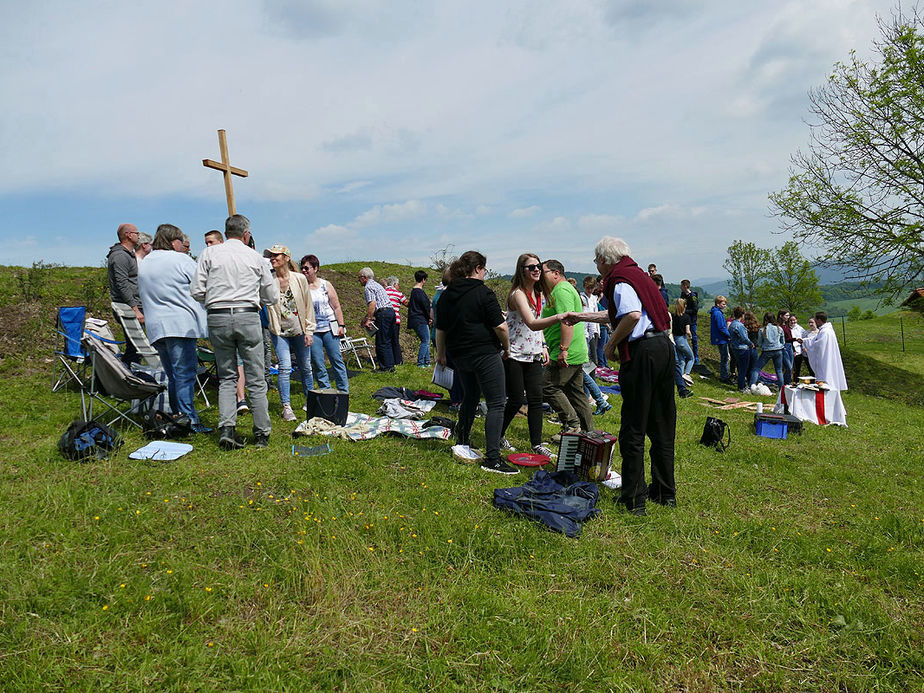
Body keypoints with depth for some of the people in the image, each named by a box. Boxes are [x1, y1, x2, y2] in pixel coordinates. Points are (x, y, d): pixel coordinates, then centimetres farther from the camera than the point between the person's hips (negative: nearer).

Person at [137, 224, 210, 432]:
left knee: (173, 375, 13)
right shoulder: (180, 259, -5)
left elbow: (144, 297, 23)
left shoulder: (143, 264, 19)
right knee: (185, 374, -8)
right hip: (180, 324, -7)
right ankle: (190, 422, -9)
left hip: (155, 327, 8)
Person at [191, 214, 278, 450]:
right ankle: (262, 433, 10)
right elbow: (272, 297, 10)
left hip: (217, 318, 1)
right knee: (255, 379, 5)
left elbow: (196, 291, 1)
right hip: (248, 317, -1)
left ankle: (226, 428, 1)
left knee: (226, 377, 12)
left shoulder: (209, 253, 6)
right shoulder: (255, 257, 6)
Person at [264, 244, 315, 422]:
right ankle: (286, 407, 0)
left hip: (299, 330, 1)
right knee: (285, 367, -10)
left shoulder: (300, 279, -3)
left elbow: (308, 305, 0)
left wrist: (309, 331, -2)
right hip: (280, 331, -1)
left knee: (305, 367, 9)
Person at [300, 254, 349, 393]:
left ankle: (344, 391, 8)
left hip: (329, 328, 0)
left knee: (337, 359, 0)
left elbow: (337, 307, 6)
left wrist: (341, 325, 0)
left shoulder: (325, 285, 4)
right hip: (312, 330, 1)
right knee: (317, 363, 1)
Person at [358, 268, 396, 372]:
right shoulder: (376, 284, 25)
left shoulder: (368, 287, -5)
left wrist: (368, 319, -16)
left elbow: (372, 304, -19)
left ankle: (385, 367, 0)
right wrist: (365, 318, 28)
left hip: (383, 313, -9)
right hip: (391, 311, 9)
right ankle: (390, 365, 17)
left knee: (381, 342, -3)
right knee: (388, 341, 13)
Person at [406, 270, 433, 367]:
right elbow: (425, 307, -16)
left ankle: (427, 362, 18)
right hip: (421, 320, -10)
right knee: (426, 341, -6)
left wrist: (428, 319, 12)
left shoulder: (413, 291, 16)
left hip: (416, 320, 10)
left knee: (425, 341, 14)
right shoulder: (420, 292, -15)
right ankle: (420, 363, -5)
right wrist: (429, 318, -2)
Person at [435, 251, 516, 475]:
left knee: (470, 398, 24)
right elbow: (500, 326, -14)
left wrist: (441, 353, 25)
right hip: (485, 354, -7)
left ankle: (462, 443, 34)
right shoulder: (483, 293, -11)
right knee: (496, 404, -4)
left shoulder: (447, 294, 9)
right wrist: (506, 347, 2)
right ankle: (492, 458, -9)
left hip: (459, 355, 8)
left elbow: (440, 328, 14)